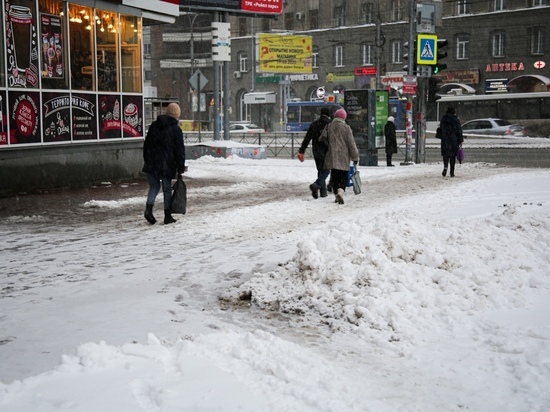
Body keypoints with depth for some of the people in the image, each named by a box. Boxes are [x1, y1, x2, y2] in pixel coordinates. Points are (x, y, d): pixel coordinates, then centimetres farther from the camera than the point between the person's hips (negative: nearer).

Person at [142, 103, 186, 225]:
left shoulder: (154, 125, 9)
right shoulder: (176, 129, -6)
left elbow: (146, 144, 14)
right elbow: (180, 150, -6)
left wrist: (146, 160, 22)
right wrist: (181, 167, 0)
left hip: (151, 164, 4)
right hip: (166, 164, -4)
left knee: (154, 186, 13)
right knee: (167, 189, 7)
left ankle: (148, 209, -8)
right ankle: (167, 216, 10)